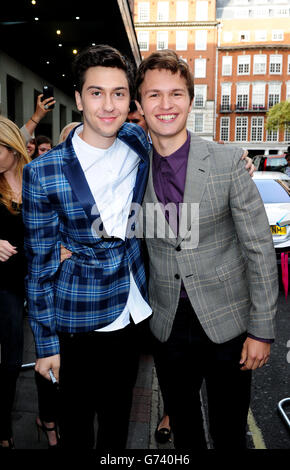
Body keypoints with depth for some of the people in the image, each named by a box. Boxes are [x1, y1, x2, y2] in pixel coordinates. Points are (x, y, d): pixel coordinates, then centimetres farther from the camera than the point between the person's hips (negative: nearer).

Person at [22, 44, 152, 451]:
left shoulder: (138, 143, -3)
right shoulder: (43, 173, -13)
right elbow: (39, 264, -7)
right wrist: (46, 343, -4)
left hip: (135, 312, 4)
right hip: (81, 322, -3)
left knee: (119, 413, 23)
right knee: (77, 421, 17)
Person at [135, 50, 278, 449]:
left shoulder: (227, 161, -10)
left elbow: (260, 248, -9)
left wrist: (262, 329, -9)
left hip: (227, 322, -2)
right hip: (168, 324, 3)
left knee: (229, 433, 16)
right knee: (182, 428, 22)